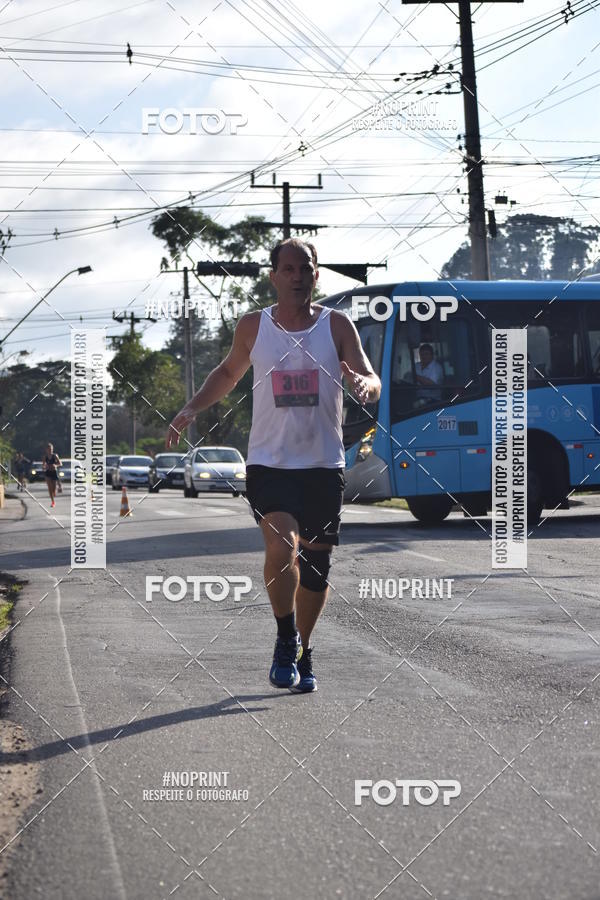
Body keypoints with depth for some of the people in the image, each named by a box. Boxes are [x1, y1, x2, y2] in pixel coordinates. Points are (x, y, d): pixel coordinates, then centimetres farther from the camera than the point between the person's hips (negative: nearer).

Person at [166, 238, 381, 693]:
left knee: (316, 566, 7)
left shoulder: (336, 325, 1)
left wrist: (364, 384, -26)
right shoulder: (252, 326, 4)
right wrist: (191, 409, 10)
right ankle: (286, 639, -1)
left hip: (324, 466, 1)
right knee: (281, 548, -22)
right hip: (269, 462, -1)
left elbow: (372, 381, -3)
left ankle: (303, 649, 28)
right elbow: (229, 372, 22)